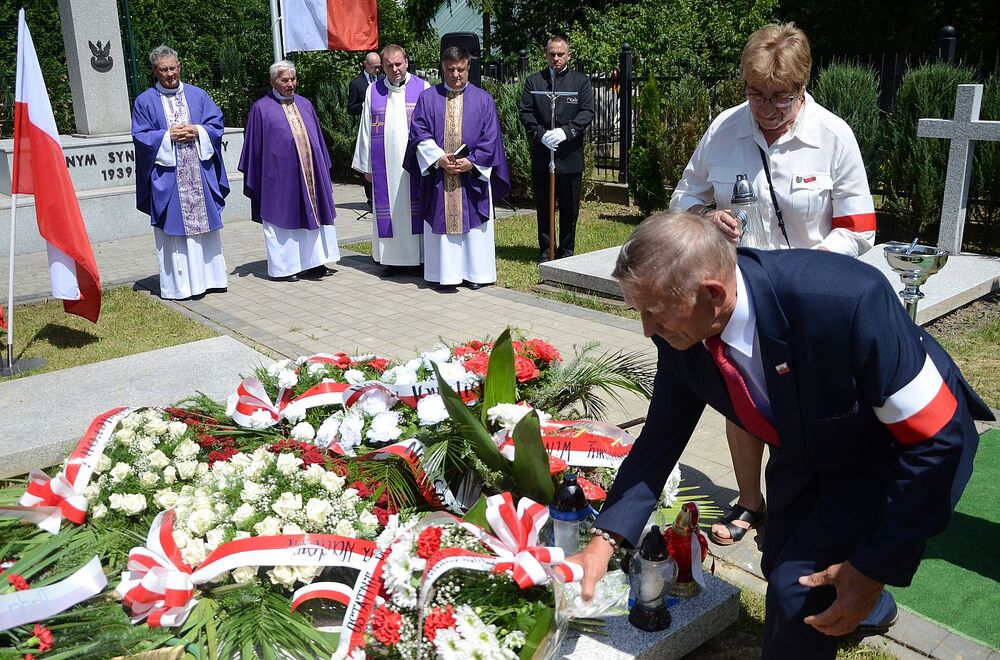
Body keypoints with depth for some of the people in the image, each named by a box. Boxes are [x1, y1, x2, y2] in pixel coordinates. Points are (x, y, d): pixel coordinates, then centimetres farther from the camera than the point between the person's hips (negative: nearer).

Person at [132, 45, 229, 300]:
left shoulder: (198, 95, 10)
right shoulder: (145, 101, 4)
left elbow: (217, 125, 6)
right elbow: (141, 136, -2)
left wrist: (198, 131, -12)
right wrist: (168, 135, -14)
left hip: (201, 175, 3)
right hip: (167, 178, -2)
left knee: (205, 224, 7)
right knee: (173, 230, -1)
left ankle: (208, 277, 17)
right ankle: (178, 284, 5)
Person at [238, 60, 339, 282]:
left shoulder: (305, 104, 12)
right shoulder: (262, 108, -2)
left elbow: (317, 138, 17)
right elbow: (253, 146, 0)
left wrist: (323, 169, 14)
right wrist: (251, 180, -1)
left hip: (309, 174, 5)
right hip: (279, 176, -5)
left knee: (311, 214, 6)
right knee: (283, 218, 2)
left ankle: (313, 262, 14)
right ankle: (285, 266, 11)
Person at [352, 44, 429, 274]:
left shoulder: (422, 88, 3)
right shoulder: (373, 91, 9)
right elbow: (366, 130, 10)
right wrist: (366, 165, 6)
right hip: (385, 165, 2)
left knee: (415, 209, 1)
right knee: (390, 209, 5)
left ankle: (421, 255, 8)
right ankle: (394, 257, 12)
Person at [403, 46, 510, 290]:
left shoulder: (483, 100, 6)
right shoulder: (428, 98, 7)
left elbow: (490, 138, 1)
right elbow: (419, 133, 0)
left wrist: (471, 161, -11)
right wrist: (438, 158, -14)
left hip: (473, 176, 0)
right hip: (438, 176, 0)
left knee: (473, 225, 3)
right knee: (441, 222, 1)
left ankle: (474, 272, 11)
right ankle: (446, 273, 7)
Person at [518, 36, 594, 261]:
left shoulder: (581, 80, 6)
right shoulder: (533, 81, 9)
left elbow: (587, 112, -3)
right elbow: (526, 112, 2)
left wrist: (565, 131, -17)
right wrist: (541, 134, -15)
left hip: (570, 155, -1)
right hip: (541, 154, 1)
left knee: (569, 208, 6)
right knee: (543, 207, 8)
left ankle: (566, 251, 18)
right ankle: (545, 250, 19)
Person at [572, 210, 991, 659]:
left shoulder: (845, 300, -40)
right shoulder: (681, 330, -22)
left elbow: (936, 438, -29)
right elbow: (661, 437, -9)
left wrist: (875, 567, -24)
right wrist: (605, 540, -18)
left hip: (901, 450, -6)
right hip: (806, 450, 6)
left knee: (799, 590, -18)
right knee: (779, 566, 21)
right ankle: (869, 606, 53)